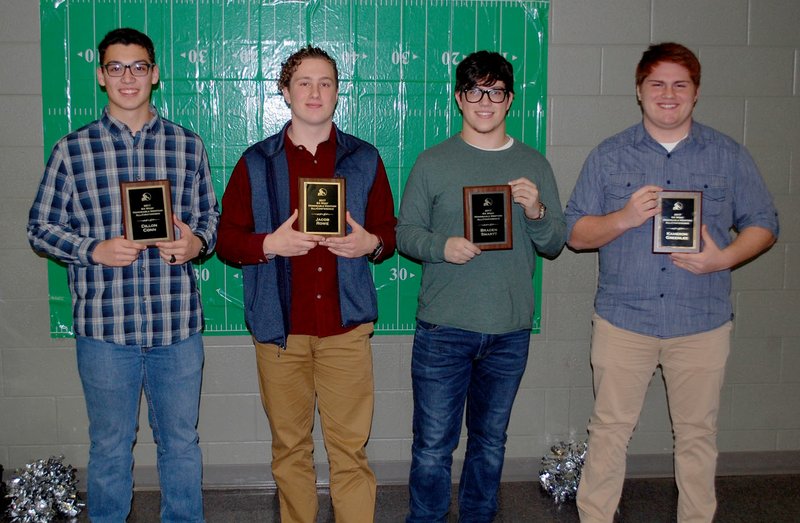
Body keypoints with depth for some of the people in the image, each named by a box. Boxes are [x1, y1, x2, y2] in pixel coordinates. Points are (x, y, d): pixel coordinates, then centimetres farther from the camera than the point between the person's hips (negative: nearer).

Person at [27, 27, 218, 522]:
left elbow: (211, 216, 13)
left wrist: (198, 242, -9)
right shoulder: (73, 149, 1)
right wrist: (94, 251, -12)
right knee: (110, 445, 13)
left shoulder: (188, 145, 5)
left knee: (181, 440, 14)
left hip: (177, 322, 1)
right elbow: (42, 227, 5)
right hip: (104, 326, -1)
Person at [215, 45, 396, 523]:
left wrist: (371, 243, -10)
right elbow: (227, 239, 6)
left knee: (350, 447, 0)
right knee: (290, 446, 9)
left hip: (346, 327, 0)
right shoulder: (256, 163, 7)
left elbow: (388, 230, 13)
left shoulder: (365, 160, 9)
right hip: (280, 327, 1)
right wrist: (270, 244, -13)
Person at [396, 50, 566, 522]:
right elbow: (405, 232, 2)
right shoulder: (433, 163, 3)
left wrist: (537, 212, -13)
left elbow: (555, 244, 8)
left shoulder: (534, 166, 8)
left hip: (510, 331, 2)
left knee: (491, 441, 16)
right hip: (443, 329, -2)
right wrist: (441, 246, -18)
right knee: (433, 445, 1)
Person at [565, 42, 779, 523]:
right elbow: (575, 232, 3)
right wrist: (625, 218, -15)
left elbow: (763, 223, 8)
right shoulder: (609, 156, 5)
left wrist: (725, 257, -11)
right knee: (609, 429, 5)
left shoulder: (729, 156, 6)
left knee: (698, 433, 10)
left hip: (702, 323, 1)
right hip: (623, 320, 0)